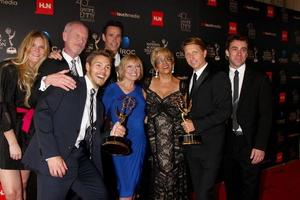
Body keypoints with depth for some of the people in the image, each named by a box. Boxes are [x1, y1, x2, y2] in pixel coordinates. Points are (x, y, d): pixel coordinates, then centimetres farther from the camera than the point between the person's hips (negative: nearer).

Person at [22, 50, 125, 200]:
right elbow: (42, 111, -12)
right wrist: (51, 154, -19)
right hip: (55, 157, -6)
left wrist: (112, 134, 1)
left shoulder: (99, 104, 19)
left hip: (81, 159, 6)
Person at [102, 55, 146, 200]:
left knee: (133, 182, 9)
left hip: (138, 142, 4)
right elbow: (103, 114, -1)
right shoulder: (111, 89, -1)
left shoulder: (141, 91, 10)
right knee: (124, 182, -3)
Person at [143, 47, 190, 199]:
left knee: (174, 173, 0)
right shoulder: (148, 84, 5)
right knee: (158, 174, 2)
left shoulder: (182, 85, 3)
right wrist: (145, 119, 0)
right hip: (154, 138, 1)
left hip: (175, 138, -1)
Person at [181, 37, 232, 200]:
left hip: (210, 145, -7)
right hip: (192, 145, 7)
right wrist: (187, 123, 0)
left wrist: (196, 125, -19)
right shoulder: (189, 79, 13)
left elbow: (224, 111, -17)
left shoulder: (219, 77, -10)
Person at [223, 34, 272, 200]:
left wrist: (260, 146, -12)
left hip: (249, 143, -2)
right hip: (227, 143, 2)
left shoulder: (259, 80, -3)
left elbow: (266, 115, -5)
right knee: (231, 186, 16)